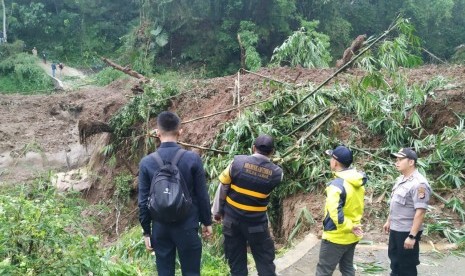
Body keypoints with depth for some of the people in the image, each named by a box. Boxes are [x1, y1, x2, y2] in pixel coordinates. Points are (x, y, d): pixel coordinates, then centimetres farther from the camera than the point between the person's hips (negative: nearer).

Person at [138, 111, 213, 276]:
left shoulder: (146, 162, -7)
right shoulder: (193, 159, -11)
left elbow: (143, 202, -3)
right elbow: (202, 195, -5)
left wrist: (146, 231, 8)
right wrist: (207, 222, 9)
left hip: (160, 228, 1)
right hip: (187, 227, -1)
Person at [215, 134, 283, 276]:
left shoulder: (238, 161, -12)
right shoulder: (277, 172, -11)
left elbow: (223, 188, -5)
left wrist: (220, 210, 10)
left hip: (232, 219, 1)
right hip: (256, 222, -1)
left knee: (236, 261, 13)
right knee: (265, 261, 13)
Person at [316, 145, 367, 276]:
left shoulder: (336, 184, -25)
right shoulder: (358, 182, 3)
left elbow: (335, 213, -31)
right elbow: (355, 207, 10)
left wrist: (348, 227, -18)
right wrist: (352, 225, 9)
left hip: (336, 237, -8)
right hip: (352, 236, 8)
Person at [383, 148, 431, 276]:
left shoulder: (419, 183, -22)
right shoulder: (401, 179, 8)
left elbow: (420, 212, -26)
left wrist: (412, 236, -27)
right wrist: (389, 221, 22)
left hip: (407, 232, -9)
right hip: (395, 229, 9)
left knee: (407, 266, 4)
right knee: (394, 260, 23)